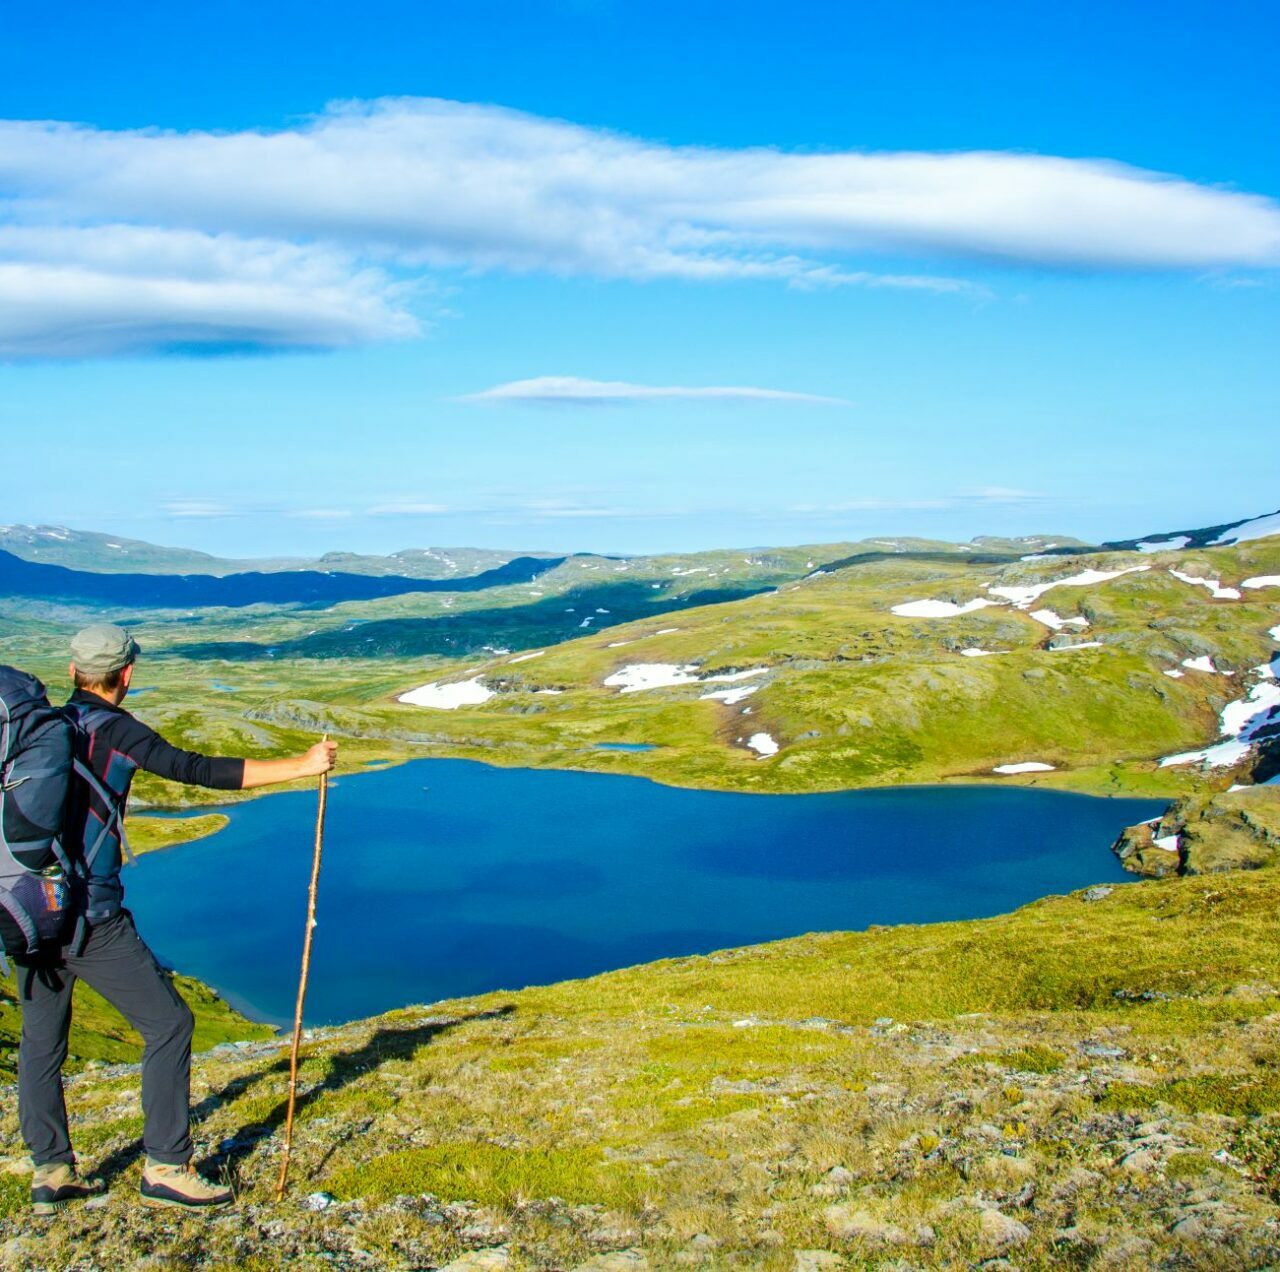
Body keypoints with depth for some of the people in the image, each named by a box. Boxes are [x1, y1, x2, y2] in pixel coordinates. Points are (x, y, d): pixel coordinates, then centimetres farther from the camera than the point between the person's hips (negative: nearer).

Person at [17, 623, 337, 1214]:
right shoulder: (115, 731, -10)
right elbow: (198, 770, -17)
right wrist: (302, 765, -15)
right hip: (91, 918, -7)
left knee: (40, 1042, 17)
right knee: (168, 1024, 3)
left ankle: (50, 1175, 25)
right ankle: (165, 1169, 4)